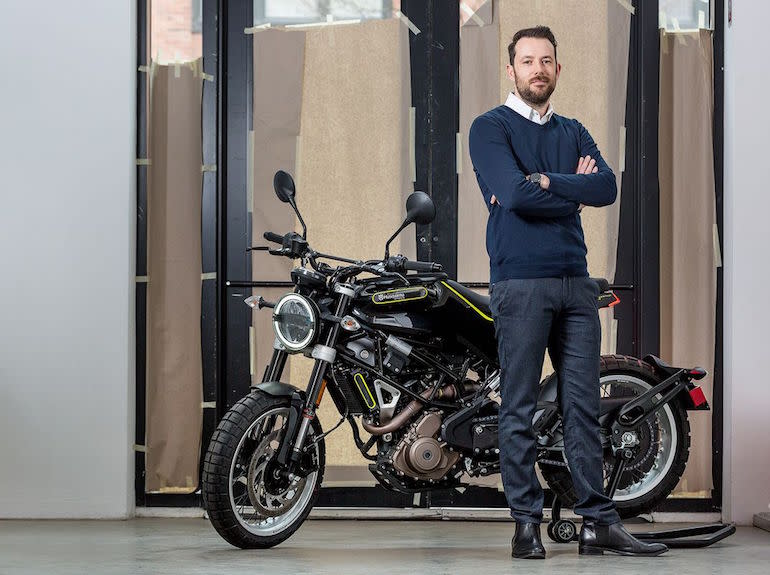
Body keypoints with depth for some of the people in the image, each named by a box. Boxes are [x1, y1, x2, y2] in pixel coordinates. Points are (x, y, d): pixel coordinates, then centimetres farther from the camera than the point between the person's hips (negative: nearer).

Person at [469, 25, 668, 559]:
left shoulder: (573, 132, 17)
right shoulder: (491, 128, 1)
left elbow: (607, 188, -1)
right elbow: (516, 195, -15)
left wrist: (545, 182, -11)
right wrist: (574, 190, -3)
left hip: (576, 281, 5)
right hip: (520, 281, -5)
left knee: (584, 405, 5)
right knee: (520, 409, -1)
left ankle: (599, 521, 7)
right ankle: (527, 523, 5)